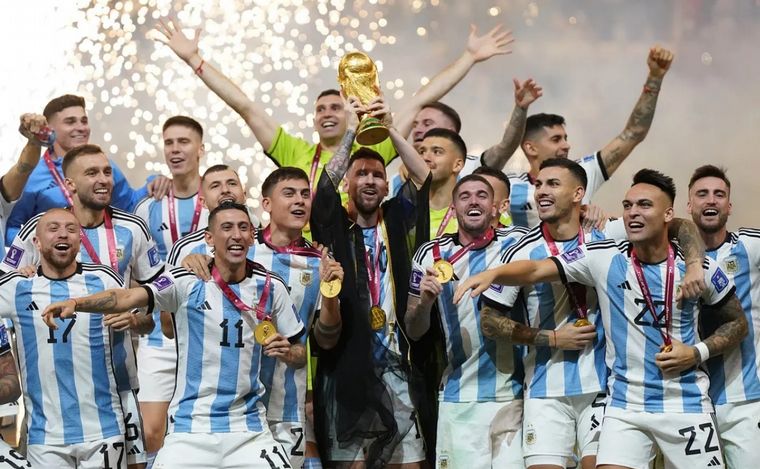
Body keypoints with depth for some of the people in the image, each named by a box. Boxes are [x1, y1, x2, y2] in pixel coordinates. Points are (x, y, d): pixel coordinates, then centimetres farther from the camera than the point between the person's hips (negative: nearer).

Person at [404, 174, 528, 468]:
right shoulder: (432, 255, 4)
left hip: (514, 395, -1)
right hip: (459, 399, 1)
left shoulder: (517, 243, 0)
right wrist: (424, 302, -13)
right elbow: (413, 331, 8)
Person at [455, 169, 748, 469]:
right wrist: (491, 273, -28)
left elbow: (738, 323, 9)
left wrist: (699, 353, -7)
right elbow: (536, 270, -9)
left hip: (686, 407, 0)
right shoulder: (603, 258, -4)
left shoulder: (698, 267, -3)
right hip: (624, 407, 0)